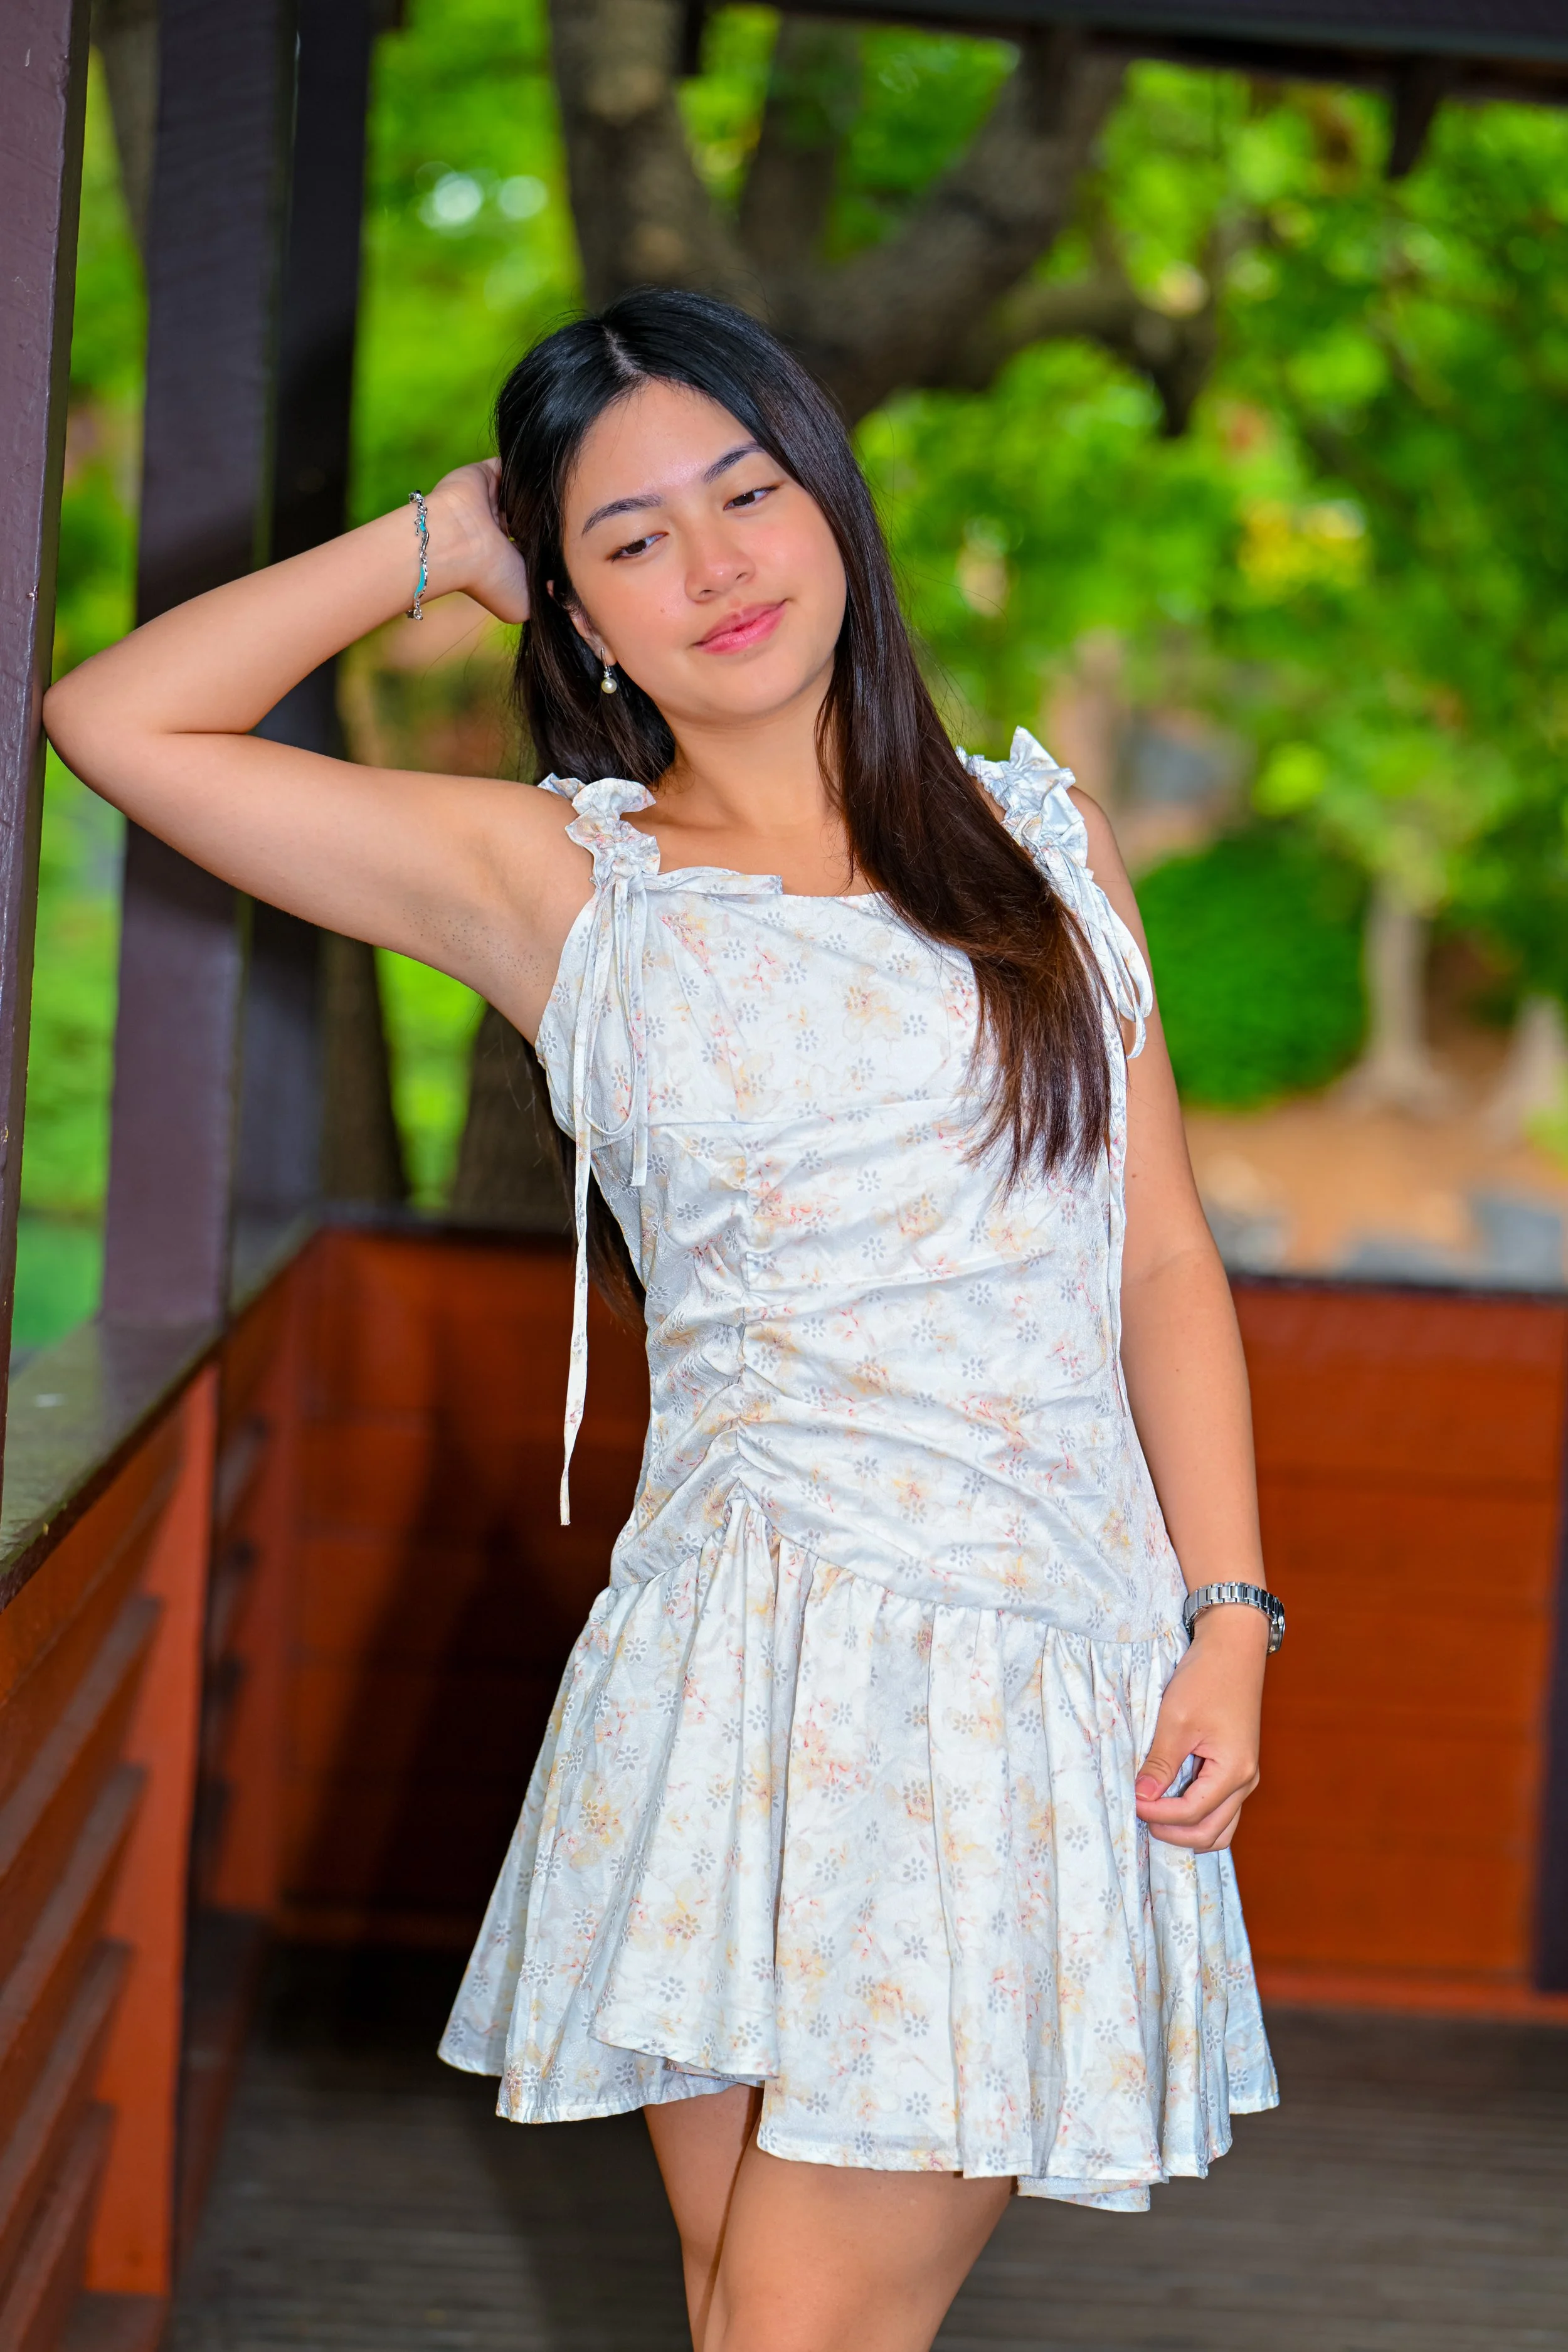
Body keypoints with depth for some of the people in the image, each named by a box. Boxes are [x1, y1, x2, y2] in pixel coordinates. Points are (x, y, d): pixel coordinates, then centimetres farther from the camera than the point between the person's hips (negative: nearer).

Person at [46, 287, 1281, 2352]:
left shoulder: (1042, 838, 12)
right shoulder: (563, 884, 6)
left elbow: (1164, 1257, 10)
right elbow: (120, 722, -1)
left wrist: (1228, 1618, 0)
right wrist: (440, 544, 8)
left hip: (1056, 1676, 0)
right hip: (747, 1666, 0)